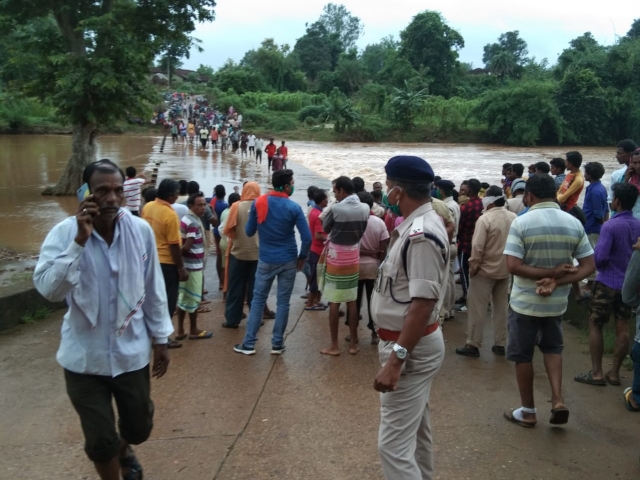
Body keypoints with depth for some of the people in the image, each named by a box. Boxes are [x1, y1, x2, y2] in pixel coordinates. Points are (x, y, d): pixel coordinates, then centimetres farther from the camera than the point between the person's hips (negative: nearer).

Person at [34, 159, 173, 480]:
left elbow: (153, 289, 1)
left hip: (132, 351, 2)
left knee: (140, 428, 20)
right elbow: (48, 289, -26)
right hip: (85, 357, -2)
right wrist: (80, 240, -32)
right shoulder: (64, 233, -13)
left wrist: (160, 339, 6)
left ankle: (124, 451, 56)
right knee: (100, 440, 10)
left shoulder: (141, 230, -8)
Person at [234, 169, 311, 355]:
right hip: (288, 261, -2)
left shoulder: (258, 203, -4)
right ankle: (277, 344, 13)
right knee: (283, 302, 7)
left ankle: (249, 344, 10)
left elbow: (249, 232, 5)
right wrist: (302, 257, 3)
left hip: (266, 260, 2)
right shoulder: (294, 208, -11)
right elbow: (307, 238, -12)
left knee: (258, 300, 9)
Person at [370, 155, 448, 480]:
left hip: (410, 347, -11)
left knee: (394, 443, -6)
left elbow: (423, 303, -29)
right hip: (409, 342, 11)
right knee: (415, 430, 25)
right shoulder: (416, 225, 8)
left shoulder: (421, 234, -24)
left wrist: (396, 358, -30)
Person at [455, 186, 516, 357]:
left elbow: (477, 247, -21)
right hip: (506, 270, 6)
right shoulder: (513, 217, 1)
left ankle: (473, 345, 7)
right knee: (501, 308, 14)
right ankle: (500, 344, 19)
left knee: (477, 308, 2)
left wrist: (473, 266, -10)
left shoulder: (485, 219, -18)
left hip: (485, 269, -6)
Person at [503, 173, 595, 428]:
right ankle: (558, 400, 11)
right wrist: (556, 281, -14)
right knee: (552, 347, 25)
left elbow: (513, 266, -22)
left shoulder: (521, 222, -15)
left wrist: (550, 272, -17)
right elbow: (589, 267, -5)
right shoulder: (574, 224, -3)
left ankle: (528, 412, 22)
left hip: (525, 302, -4)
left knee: (522, 355, 12)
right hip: (557, 302, 4)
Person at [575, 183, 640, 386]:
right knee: (623, 328, 10)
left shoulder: (610, 226, -19)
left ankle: (597, 373, 8)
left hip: (608, 282, -6)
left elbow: (600, 257, -22)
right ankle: (614, 373, 18)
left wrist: (600, 266, -1)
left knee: (595, 324, 6)